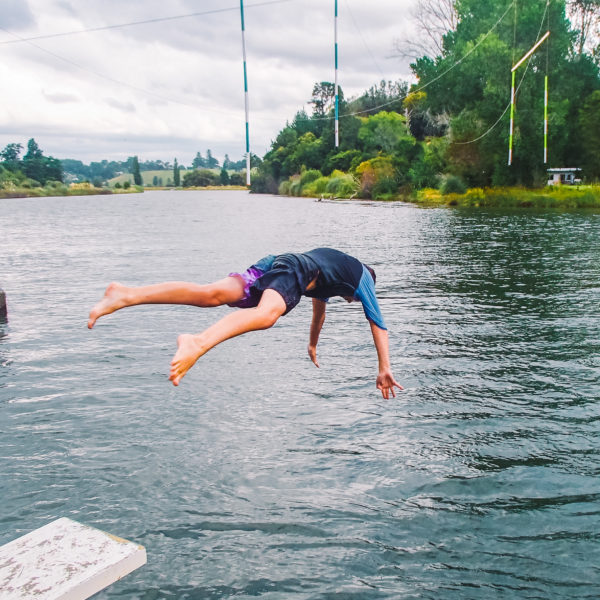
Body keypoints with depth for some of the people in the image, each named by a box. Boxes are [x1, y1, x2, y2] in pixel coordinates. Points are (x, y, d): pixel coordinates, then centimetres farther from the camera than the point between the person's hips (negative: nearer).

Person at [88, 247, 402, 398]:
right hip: (294, 270, -7)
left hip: (271, 263, 7)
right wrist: (384, 369, 26)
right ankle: (198, 343, -65)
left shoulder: (335, 264, 46)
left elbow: (320, 309, 58)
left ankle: (126, 295, -34)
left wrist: (312, 347, 70)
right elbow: (378, 324, 22)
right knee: (265, 314, -36)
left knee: (211, 294, -16)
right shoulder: (363, 277, 26)